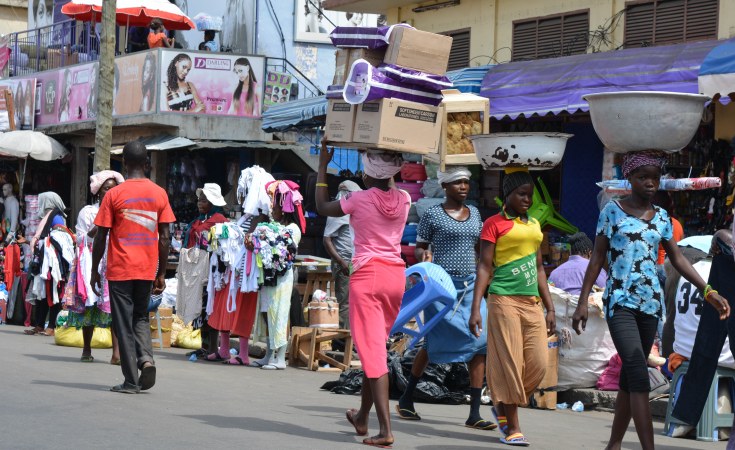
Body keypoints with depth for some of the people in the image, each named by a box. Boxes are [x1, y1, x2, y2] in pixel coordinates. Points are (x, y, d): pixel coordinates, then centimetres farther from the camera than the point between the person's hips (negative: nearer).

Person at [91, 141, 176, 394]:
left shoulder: (114, 195, -6)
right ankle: (146, 358, -6)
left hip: (120, 270, -3)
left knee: (123, 324, 3)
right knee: (141, 317, 19)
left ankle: (131, 381, 0)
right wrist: (161, 274, 9)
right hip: (147, 269, 3)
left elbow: (101, 237, -5)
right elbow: (164, 238, 2)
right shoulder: (159, 194, 2)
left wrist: (94, 271, 5)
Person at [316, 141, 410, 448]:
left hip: (367, 274, -5)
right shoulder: (404, 200, 4)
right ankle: (362, 417, 32)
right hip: (396, 275, 5)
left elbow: (322, 208, 10)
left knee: (372, 350, -6)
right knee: (376, 347, 19)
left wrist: (323, 166, 16)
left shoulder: (359, 200, -8)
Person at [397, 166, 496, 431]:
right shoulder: (433, 214, -2)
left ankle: (474, 413, -7)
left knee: (480, 342, -7)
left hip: (470, 285, 5)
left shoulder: (474, 213, 14)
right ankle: (406, 399, 22)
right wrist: (424, 255, -18)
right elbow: (419, 247, 2)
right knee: (435, 342, 1)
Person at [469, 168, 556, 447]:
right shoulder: (495, 224, -1)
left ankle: (502, 405, 22)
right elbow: (484, 268, -5)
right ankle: (512, 428, 1)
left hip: (532, 303, 6)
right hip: (505, 300, -6)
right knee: (509, 362, -5)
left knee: (538, 364, 0)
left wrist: (550, 308, 17)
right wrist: (475, 309, -13)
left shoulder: (534, 225, 17)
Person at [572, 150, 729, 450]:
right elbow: (597, 258, 0)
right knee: (638, 373, -17)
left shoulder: (661, 217, 11)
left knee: (630, 376, 8)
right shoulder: (613, 211, 0)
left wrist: (707, 291, 2)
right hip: (620, 301, -5)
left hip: (650, 303, 5)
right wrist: (583, 301, -5)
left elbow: (677, 259, 12)